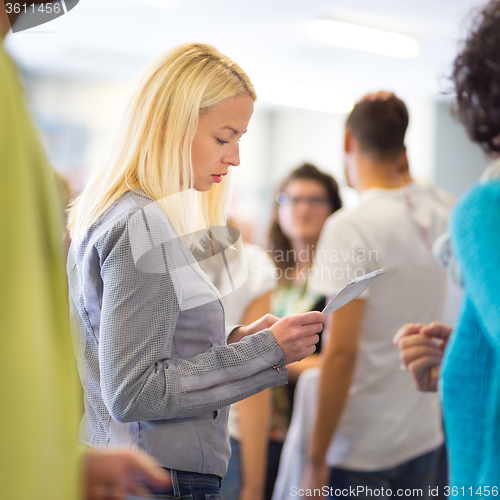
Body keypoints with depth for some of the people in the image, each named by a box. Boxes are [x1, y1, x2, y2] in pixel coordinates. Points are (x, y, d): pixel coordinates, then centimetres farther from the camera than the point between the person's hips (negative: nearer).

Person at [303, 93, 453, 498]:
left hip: (362, 450, -6)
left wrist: (317, 458, -12)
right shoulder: (439, 214, 3)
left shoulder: (351, 226, -16)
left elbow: (341, 353, -19)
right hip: (424, 438, 7)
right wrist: (400, 171, 23)